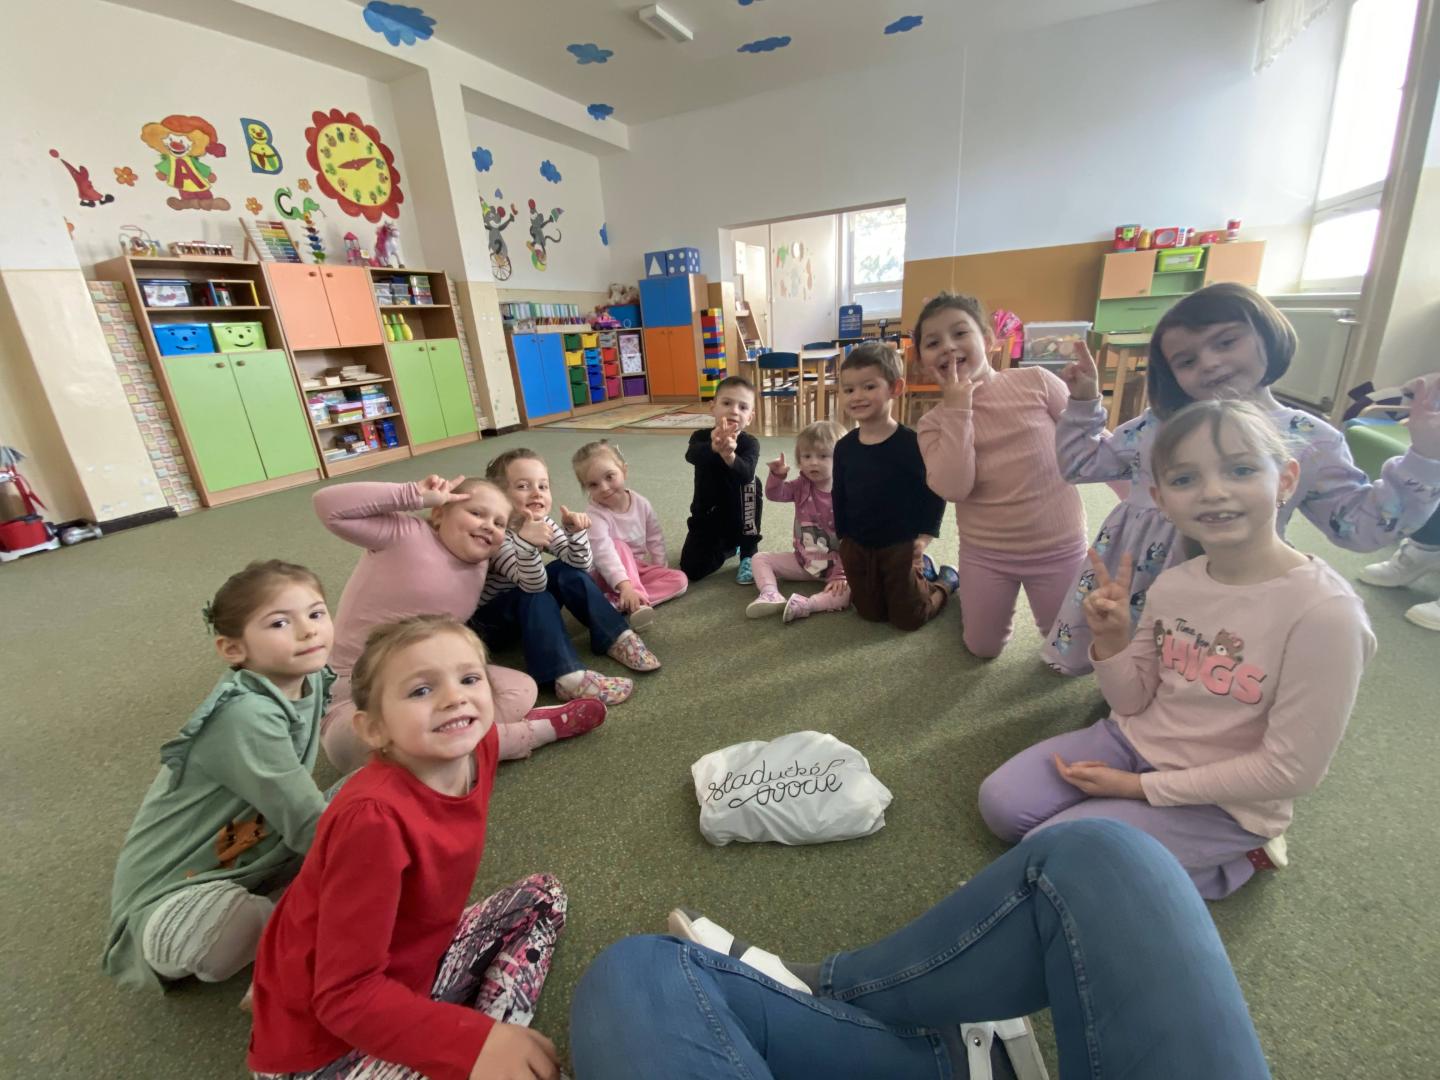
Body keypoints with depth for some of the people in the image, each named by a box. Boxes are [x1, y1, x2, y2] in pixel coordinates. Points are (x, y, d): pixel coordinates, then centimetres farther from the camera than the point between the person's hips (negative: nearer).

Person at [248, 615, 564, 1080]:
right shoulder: (375, 819, -35)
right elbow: (346, 994, -28)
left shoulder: (480, 746, -15)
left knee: (544, 895, 6)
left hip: (416, 963, 8)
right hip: (327, 1041, -7)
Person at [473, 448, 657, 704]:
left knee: (568, 573, -17)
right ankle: (570, 678, -42)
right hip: (488, 619, -6)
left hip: (531, 611, 6)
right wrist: (526, 544, -54)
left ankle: (617, 639, -16)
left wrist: (575, 531, -33)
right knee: (535, 597, -33)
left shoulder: (543, 523, -8)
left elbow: (582, 565, -15)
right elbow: (533, 585, -36)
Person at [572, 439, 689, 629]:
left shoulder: (641, 503, -9)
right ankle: (638, 602, -43)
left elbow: (655, 538, 3)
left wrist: (659, 571, -3)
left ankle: (617, 602, -28)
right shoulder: (594, 515, -25)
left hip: (638, 568, 5)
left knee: (680, 581, -14)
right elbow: (603, 553, -38)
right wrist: (625, 585, -49)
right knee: (619, 546, -33)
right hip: (608, 576, -5)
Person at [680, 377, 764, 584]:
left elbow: (746, 473, -38)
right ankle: (728, 545, 25)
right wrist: (713, 447, -62)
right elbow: (691, 455, -38)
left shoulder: (750, 443, -17)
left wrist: (730, 455, -61)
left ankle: (749, 554, -14)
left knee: (751, 485, -31)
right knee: (691, 571, -9)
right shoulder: (701, 437, -13)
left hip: (739, 515, -1)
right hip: (706, 515, 2)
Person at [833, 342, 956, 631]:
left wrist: (925, 536, -14)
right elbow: (839, 498, 6)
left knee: (909, 619, 7)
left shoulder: (911, 442, -17)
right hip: (856, 547, 5)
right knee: (870, 613, 17)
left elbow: (935, 492, -9)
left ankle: (946, 580, 35)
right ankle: (921, 573, 37)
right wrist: (842, 538, 6)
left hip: (900, 545, -4)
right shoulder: (844, 447, -4)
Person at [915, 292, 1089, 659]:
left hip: (1059, 548, 0)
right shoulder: (933, 424, -8)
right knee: (983, 649, 16)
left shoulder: (1036, 381, -10)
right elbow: (954, 488, -24)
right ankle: (961, 587, 42)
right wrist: (958, 410, -23)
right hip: (985, 555, 0)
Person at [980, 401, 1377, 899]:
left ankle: (1234, 853, 6)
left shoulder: (1324, 611, -23)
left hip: (1221, 799, -5)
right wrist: (1111, 639, -18)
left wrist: (1140, 787, -15)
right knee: (1000, 804, -3)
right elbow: (1134, 703, 1)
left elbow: (1289, 771, -18)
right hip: (1134, 742, 5)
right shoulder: (1172, 584, -6)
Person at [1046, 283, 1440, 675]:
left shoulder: (1309, 442, -2)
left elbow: (1362, 523, 1)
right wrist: (1084, 401, 0)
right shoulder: (1159, 423, 2)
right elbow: (1082, 463, 9)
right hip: (1129, 577, 2)